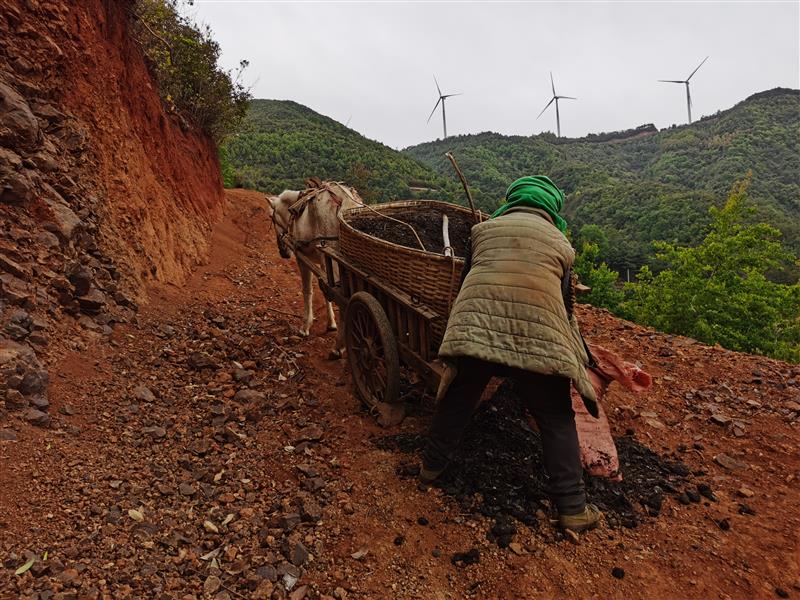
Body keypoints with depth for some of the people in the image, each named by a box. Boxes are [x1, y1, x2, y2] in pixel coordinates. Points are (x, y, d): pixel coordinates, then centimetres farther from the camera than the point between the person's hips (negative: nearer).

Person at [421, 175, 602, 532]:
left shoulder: (484, 229, 20)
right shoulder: (560, 243, 18)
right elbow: (564, 303, 19)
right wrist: (581, 359, 32)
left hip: (476, 323, 1)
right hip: (539, 336, -1)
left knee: (457, 399, 19)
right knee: (557, 419, 11)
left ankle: (432, 466, 34)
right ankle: (572, 508, 16)